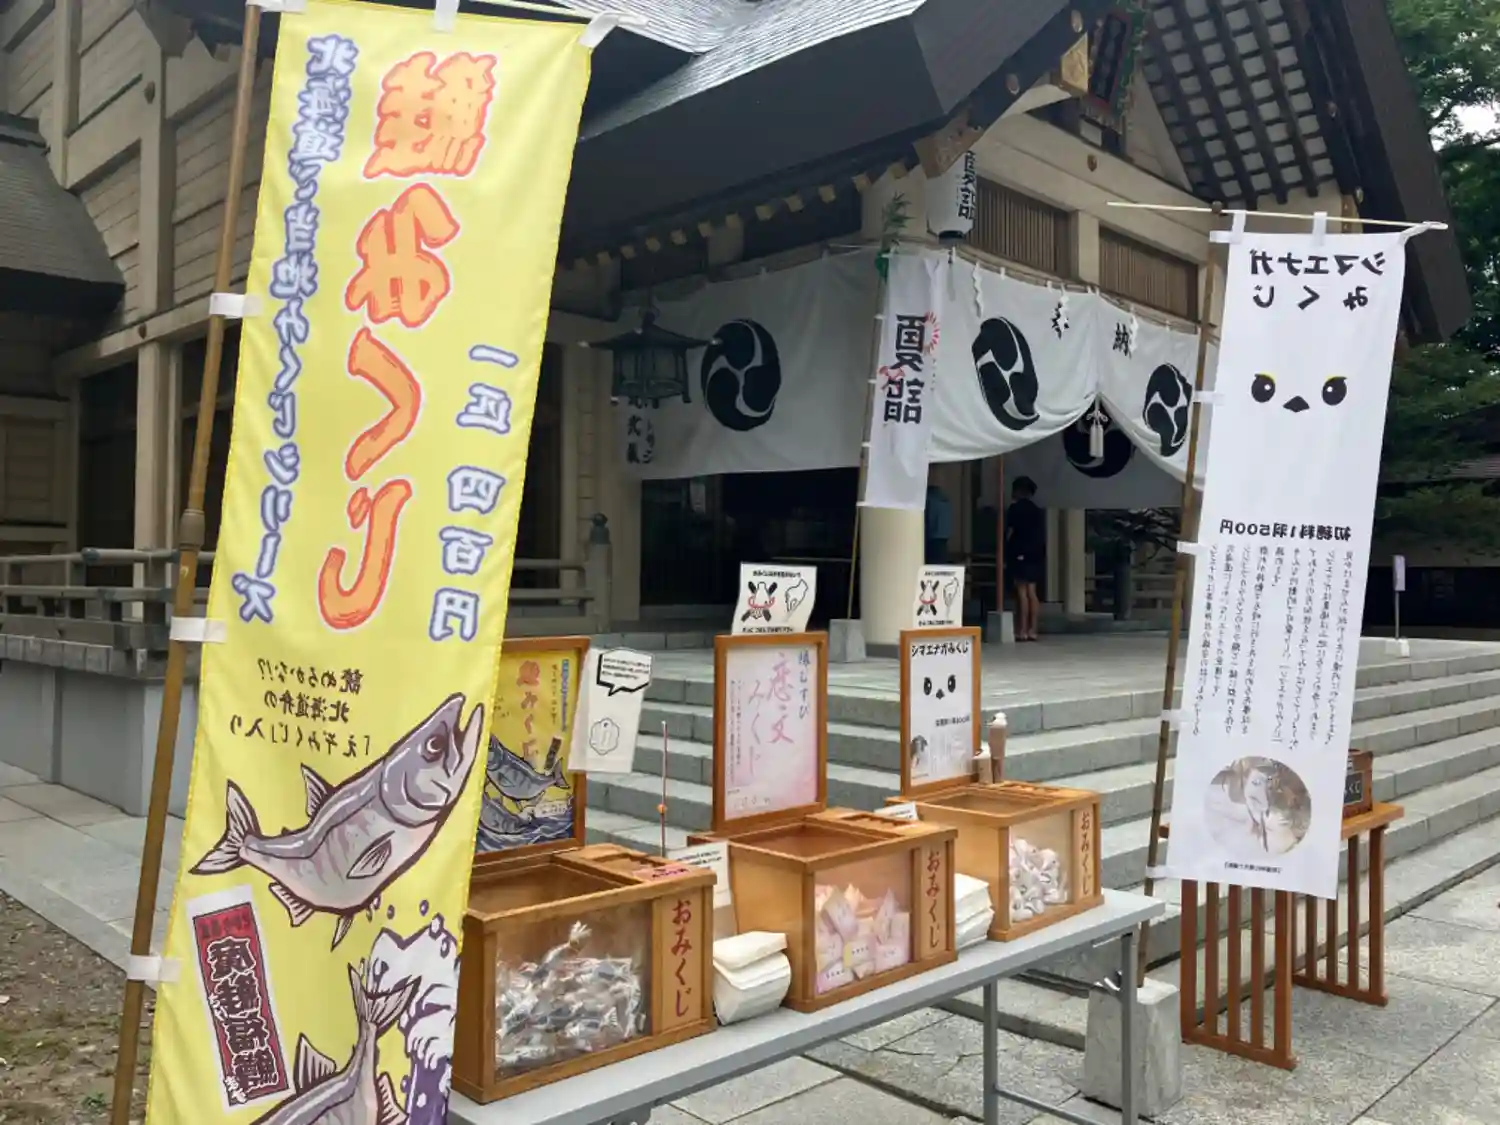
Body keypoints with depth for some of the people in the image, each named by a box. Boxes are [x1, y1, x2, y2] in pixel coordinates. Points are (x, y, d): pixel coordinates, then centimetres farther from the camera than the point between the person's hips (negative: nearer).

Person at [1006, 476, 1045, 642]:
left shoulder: (1015, 508, -4)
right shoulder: (1037, 510, 16)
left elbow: (1010, 532, -9)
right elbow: (1042, 535, 14)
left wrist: (1006, 551, -2)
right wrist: (1040, 551, 17)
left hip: (1020, 553, -7)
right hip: (1035, 554, 7)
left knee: (1022, 592, -8)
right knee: (1032, 592, 6)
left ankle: (1022, 631, -10)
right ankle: (1032, 630, 5)